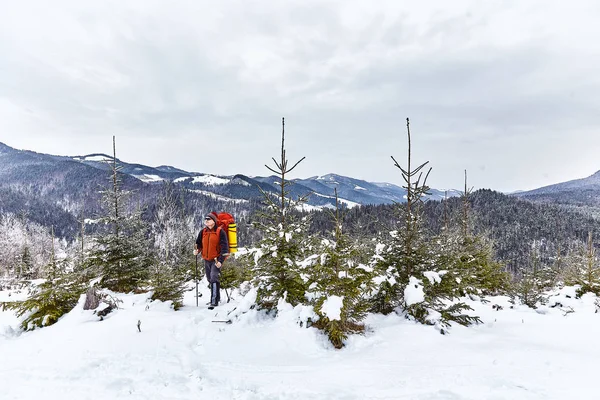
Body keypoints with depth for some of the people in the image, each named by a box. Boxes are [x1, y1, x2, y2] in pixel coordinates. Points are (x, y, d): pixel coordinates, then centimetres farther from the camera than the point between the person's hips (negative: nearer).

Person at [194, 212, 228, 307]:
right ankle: (216, 298, 31)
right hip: (206, 260, 6)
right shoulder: (203, 232, 6)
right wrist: (197, 250, -5)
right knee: (210, 280, 15)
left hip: (216, 259, -6)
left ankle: (215, 301, -12)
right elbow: (199, 243, 18)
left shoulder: (220, 232, -9)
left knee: (214, 278, -16)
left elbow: (224, 247, -12)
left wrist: (220, 260, -19)